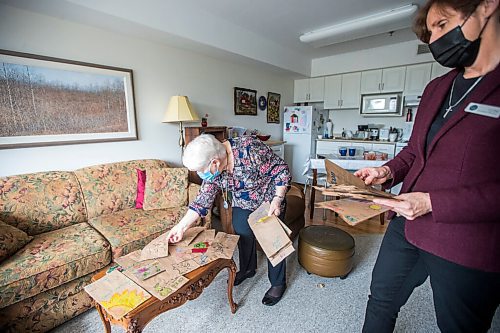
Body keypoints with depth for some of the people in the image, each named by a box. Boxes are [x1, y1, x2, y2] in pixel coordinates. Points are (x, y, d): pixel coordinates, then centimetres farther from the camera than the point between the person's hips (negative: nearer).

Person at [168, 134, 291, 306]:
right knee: (243, 235, 16)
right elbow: (203, 199, -9)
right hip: (242, 204, 5)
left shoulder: (251, 149, -35)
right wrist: (182, 226, -12)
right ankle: (248, 269, 43)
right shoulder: (212, 170, -16)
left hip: (270, 202, -5)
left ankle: (278, 283, 27)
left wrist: (277, 199, -31)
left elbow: (282, 170, -24)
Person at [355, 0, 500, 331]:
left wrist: (433, 203, -23)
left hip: (467, 249, -5)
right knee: (381, 302, 23)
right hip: (406, 225, 6)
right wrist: (388, 171, -4)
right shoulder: (436, 88, 7)